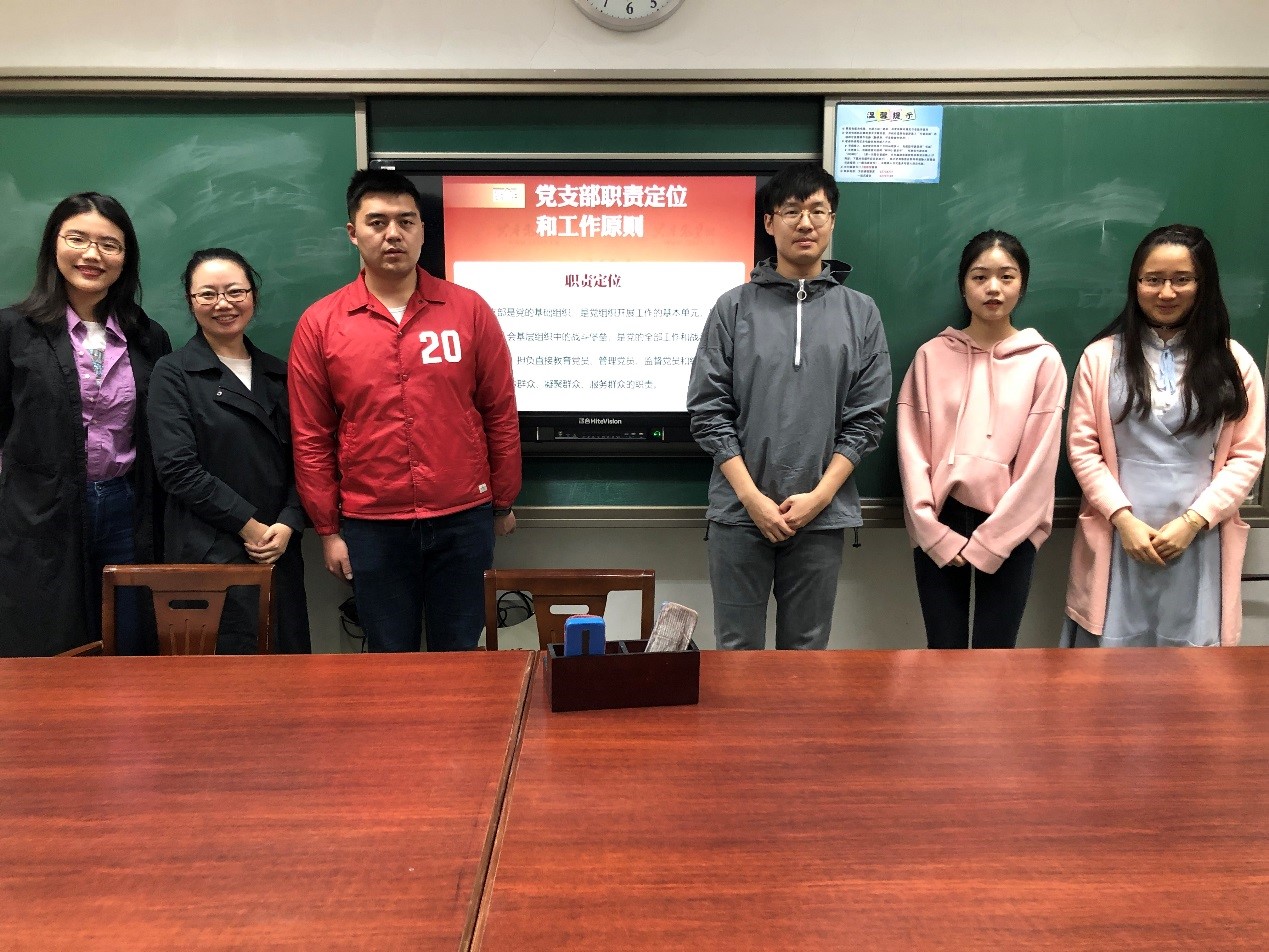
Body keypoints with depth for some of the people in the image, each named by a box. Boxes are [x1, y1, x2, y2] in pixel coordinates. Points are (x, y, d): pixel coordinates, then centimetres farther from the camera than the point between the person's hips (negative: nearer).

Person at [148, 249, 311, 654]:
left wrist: (287, 523, -5)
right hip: (209, 555, -4)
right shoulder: (173, 373, 1)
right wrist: (247, 524, -11)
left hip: (279, 550, 4)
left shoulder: (278, 373, 13)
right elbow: (177, 467, -9)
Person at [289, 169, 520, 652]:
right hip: (371, 527, 0)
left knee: (459, 658, 12)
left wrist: (503, 502, 8)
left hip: (463, 520, 0)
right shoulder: (319, 324, 0)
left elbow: (501, 414, 4)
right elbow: (311, 438, 3)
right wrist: (328, 529, 4)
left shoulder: (469, 310, -1)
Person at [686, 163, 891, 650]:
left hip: (823, 515, 1)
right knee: (737, 649, 8)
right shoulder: (734, 308, 2)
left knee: (806, 648, 11)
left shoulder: (860, 312, 6)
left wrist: (819, 496, -7)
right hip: (739, 512, -1)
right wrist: (752, 496, -9)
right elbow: (708, 411, -2)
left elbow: (866, 419, 3)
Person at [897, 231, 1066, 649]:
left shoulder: (1043, 360, 1)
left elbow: (1039, 460, -4)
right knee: (943, 649, 6)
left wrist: (988, 541, -8)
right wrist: (934, 531, -8)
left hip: (1008, 530, 0)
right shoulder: (932, 355, 3)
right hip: (939, 526, 1)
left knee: (995, 651, 6)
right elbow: (912, 447, -1)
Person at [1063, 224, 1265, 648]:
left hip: (1199, 541, 1)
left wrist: (1193, 521, -9)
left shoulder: (1233, 362, 6)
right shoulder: (1101, 357, 2)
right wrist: (1123, 518, -10)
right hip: (1119, 537, -1)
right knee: (1112, 652, 4)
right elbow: (1082, 449, 0)